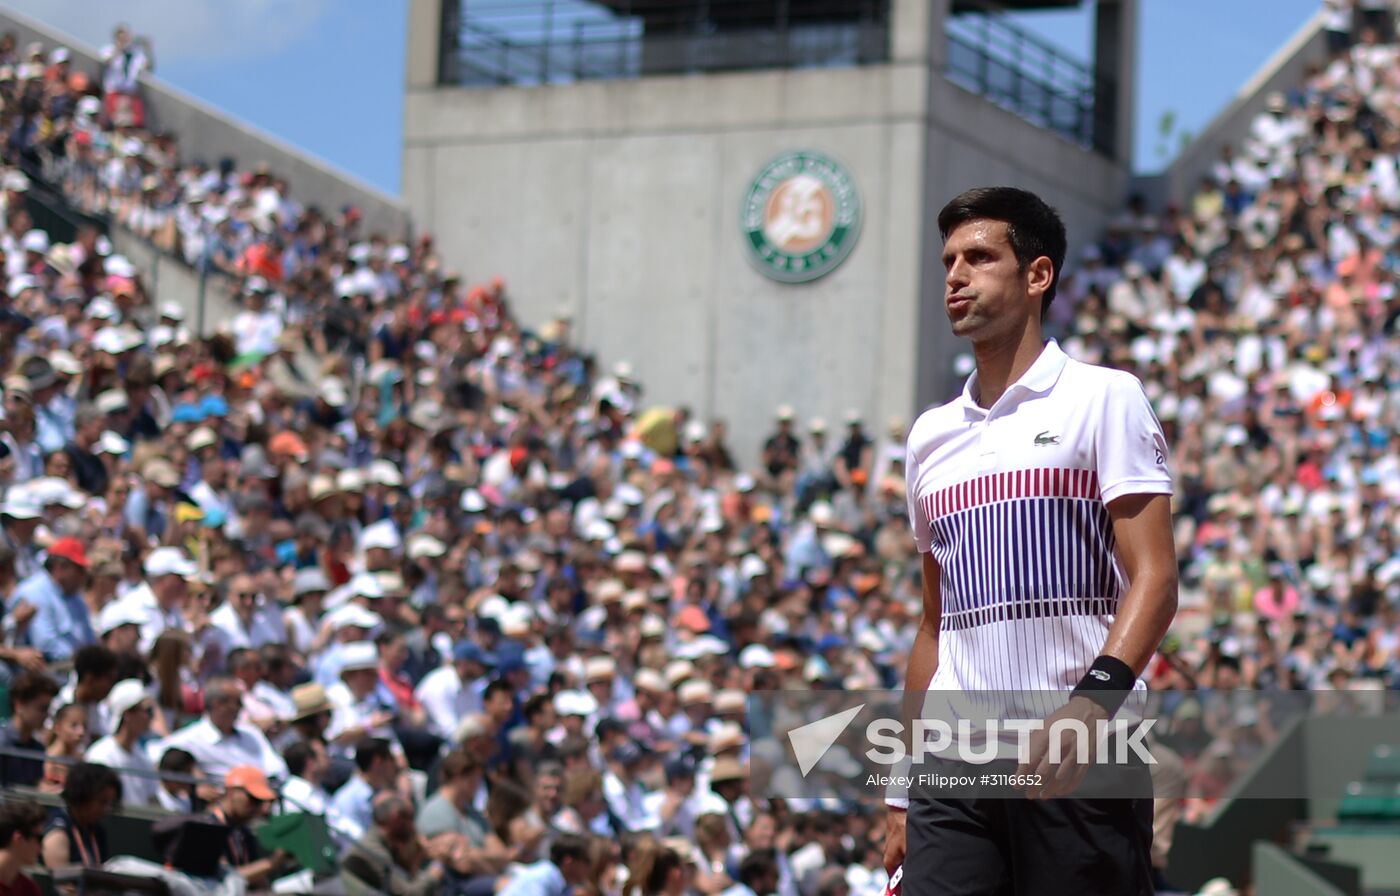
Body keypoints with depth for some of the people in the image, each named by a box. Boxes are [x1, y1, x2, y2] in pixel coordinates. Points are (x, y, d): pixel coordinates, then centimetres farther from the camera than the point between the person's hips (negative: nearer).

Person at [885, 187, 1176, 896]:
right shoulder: (930, 436, 19)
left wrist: (1091, 702, -24)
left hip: (1079, 759, -5)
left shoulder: (1104, 398, 1)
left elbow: (1154, 578, -8)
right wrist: (903, 788, 17)